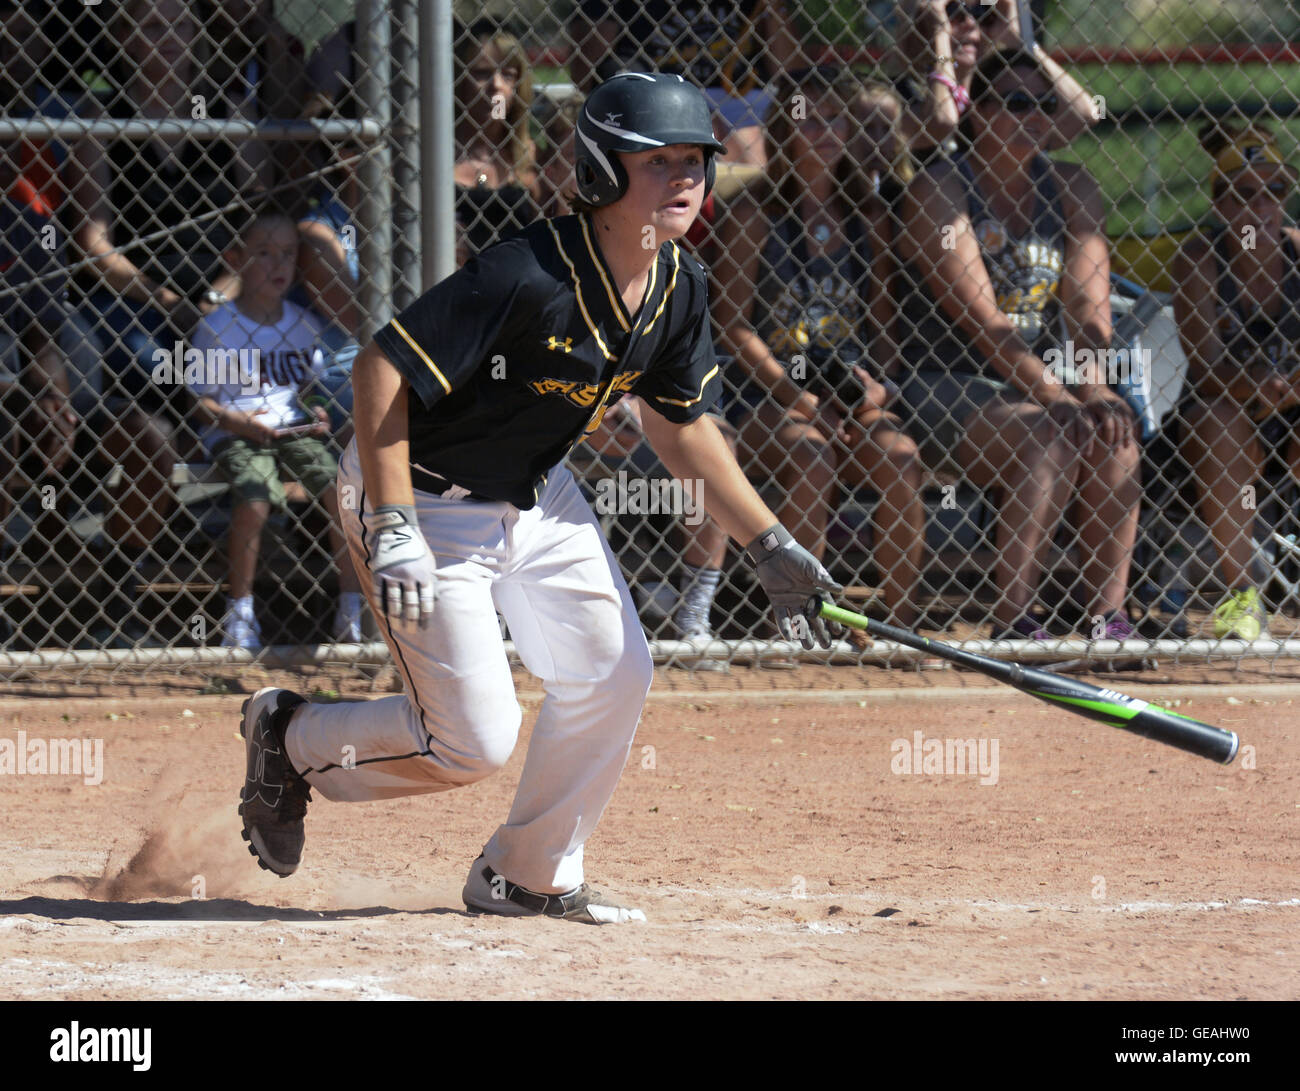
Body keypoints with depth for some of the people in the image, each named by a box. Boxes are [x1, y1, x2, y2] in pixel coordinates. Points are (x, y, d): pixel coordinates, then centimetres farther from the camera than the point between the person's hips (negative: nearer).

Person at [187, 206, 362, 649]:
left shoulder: (304, 325, 9)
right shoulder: (216, 328, -4)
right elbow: (202, 399, -2)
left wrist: (318, 416, -1)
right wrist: (240, 422, -18)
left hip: (295, 430, 4)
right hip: (236, 435, -4)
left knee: (339, 488, -20)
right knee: (255, 497, -31)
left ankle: (352, 610, -8)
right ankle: (240, 613, -14)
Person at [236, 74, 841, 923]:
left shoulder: (678, 289, -6)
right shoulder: (532, 277, -32)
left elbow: (681, 428, 9)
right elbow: (384, 368, -30)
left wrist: (771, 547, 5)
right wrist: (393, 532, -34)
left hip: (537, 497, 8)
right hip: (424, 501, -8)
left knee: (614, 675, 4)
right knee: (475, 741, -9)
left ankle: (529, 877, 22)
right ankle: (291, 739, 16)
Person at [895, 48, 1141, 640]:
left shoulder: (1071, 190, 8)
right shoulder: (938, 192, -10)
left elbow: (1088, 309, -1)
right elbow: (982, 324, -19)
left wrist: (1096, 392, -21)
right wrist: (1060, 398, -27)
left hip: (1040, 382, 5)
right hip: (947, 388, -5)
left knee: (1113, 436, -24)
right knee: (1050, 440, -31)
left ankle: (1110, 615, -24)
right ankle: (1012, 620, -29)